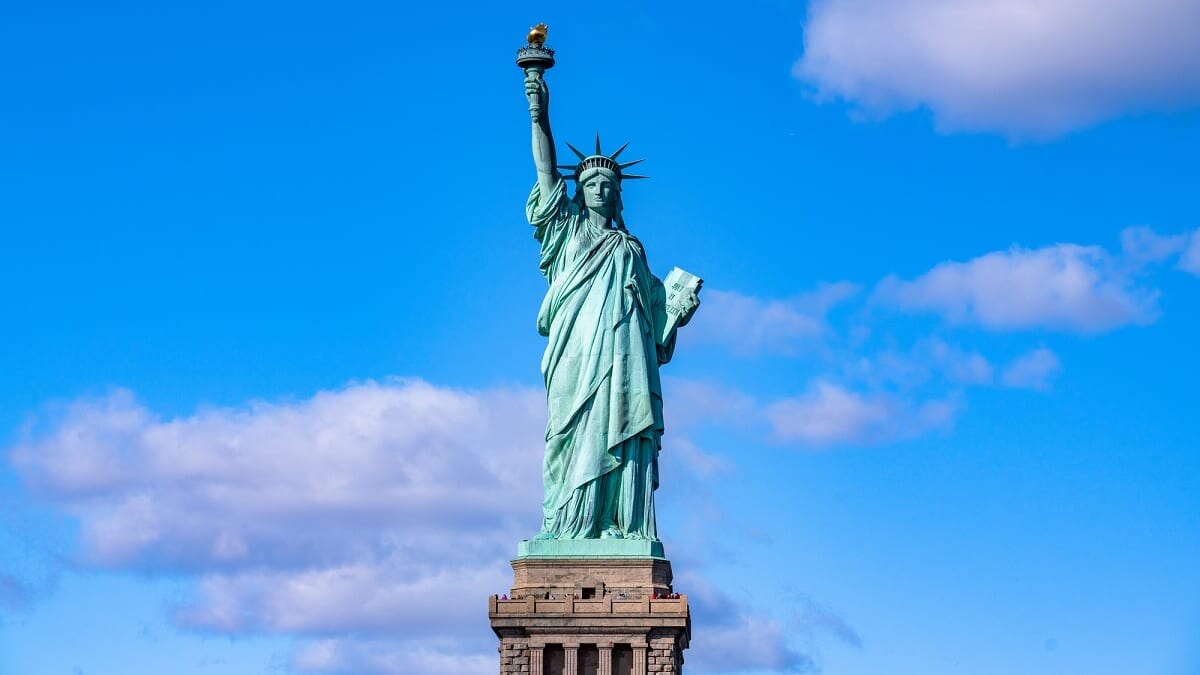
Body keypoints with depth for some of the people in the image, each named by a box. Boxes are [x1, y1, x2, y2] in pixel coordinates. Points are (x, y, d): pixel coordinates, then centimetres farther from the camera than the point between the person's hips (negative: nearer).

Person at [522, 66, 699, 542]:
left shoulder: (631, 251, 25)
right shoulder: (568, 231, 18)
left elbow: (655, 316, 23)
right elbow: (547, 174, 6)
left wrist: (680, 314, 3)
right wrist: (539, 117, -4)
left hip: (623, 363, 2)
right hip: (577, 359, -2)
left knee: (622, 449, -11)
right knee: (576, 444, -14)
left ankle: (619, 536, -18)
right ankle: (565, 533, -20)